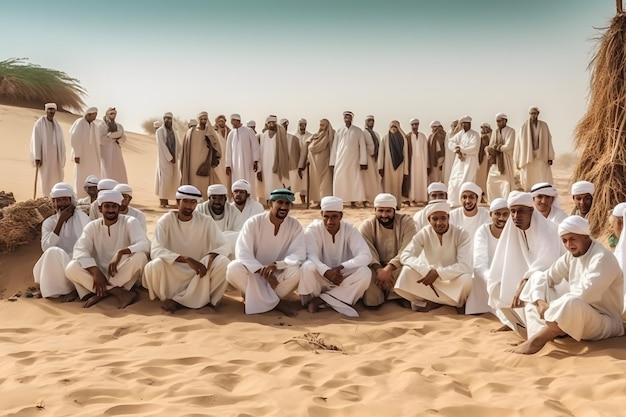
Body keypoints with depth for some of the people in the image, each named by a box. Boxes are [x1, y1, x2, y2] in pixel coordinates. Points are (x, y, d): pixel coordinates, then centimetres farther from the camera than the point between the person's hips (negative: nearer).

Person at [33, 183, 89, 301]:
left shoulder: (81, 217, 3)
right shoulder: (49, 222, 8)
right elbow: (46, 247, -10)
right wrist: (60, 221, -12)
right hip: (57, 268, 2)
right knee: (53, 252, -29)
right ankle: (71, 289, -16)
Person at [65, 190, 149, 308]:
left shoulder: (130, 222, -4)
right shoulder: (92, 226, 2)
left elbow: (144, 245, -20)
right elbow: (80, 251, -13)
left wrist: (121, 252, -37)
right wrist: (95, 272, -29)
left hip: (124, 276, -2)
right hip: (100, 274, 2)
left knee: (140, 257, -31)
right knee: (71, 268, -24)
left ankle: (101, 292, -21)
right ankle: (121, 293, -25)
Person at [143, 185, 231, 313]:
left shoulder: (206, 221, -4)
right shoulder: (165, 220, -9)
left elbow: (224, 246, -7)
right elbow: (156, 250, -21)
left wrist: (211, 256, -30)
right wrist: (186, 259, -34)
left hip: (198, 273, 2)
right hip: (173, 272, -2)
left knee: (222, 262, -25)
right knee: (154, 266, -32)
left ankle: (177, 301, -17)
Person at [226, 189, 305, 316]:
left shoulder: (295, 225, -7)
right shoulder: (253, 223, -12)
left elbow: (299, 254, -16)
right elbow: (242, 253, -19)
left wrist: (276, 265, -33)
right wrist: (263, 271, -33)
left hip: (278, 275, 0)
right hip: (254, 274, 0)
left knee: (295, 272, -32)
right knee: (233, 268, -31)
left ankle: (255, 298, -12)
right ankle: (276, 303, -21)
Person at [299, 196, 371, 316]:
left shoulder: (350, 230, -7)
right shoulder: (313, 229, -10)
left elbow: (366, 256, -19)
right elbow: (310, 255, -24)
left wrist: (341, 267, -31)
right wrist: (326, 272, -41)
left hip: (343, 280, 3)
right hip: (320, 279, -3)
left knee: (364, 272, -28)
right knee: (307, 267, -34)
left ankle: (320, 300, -21)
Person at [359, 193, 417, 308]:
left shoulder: (406, 222, -9)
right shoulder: (367, 226, -5)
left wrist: (389, 268, -35)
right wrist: (379, 269, -38)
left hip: (398, 268, 0)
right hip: (376, 268, 0)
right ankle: (373, 298, -7)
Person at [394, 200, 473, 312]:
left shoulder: (462, 234, -15)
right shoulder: (424, 233, -9)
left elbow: (465, 266, -24)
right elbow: (405, 255, -17)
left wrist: (438, 273, -35)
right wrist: (426, 271, -34)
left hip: (453, 280, -2)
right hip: (431, 277, 2)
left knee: (466, 280, -36)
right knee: (407, 272, -25)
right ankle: (450, 302, -15)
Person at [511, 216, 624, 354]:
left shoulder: (602, 259, -19)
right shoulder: (571, 256, 5)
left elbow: (582, 297, -29)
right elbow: (545, 278, 5)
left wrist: (548, 306, -19)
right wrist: (540, 302, -14)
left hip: (606, 323, -9)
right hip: (575, 318, 9)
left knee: (572, 302, -42)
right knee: (537, 277, 4)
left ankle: (537, 340, -28)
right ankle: (540, 334, -17)